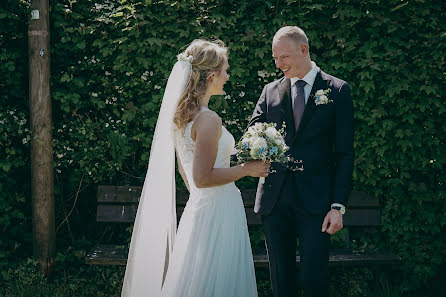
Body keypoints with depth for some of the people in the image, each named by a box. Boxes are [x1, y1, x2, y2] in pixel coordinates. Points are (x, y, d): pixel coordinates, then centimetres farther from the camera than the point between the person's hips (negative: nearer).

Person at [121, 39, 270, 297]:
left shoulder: (181, 114, 8)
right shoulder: (209, 120, -20)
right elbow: (203, 177, -21)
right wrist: (247, 169, -13)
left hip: (197, 208, 9)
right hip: (219, 212, -9)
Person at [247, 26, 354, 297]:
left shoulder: (337, 90, 2)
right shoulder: (271, 91, 12)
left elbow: (344, 154, -1)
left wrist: (338, 206, -8)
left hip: (315, 201, -3)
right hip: (274, 200, 3)